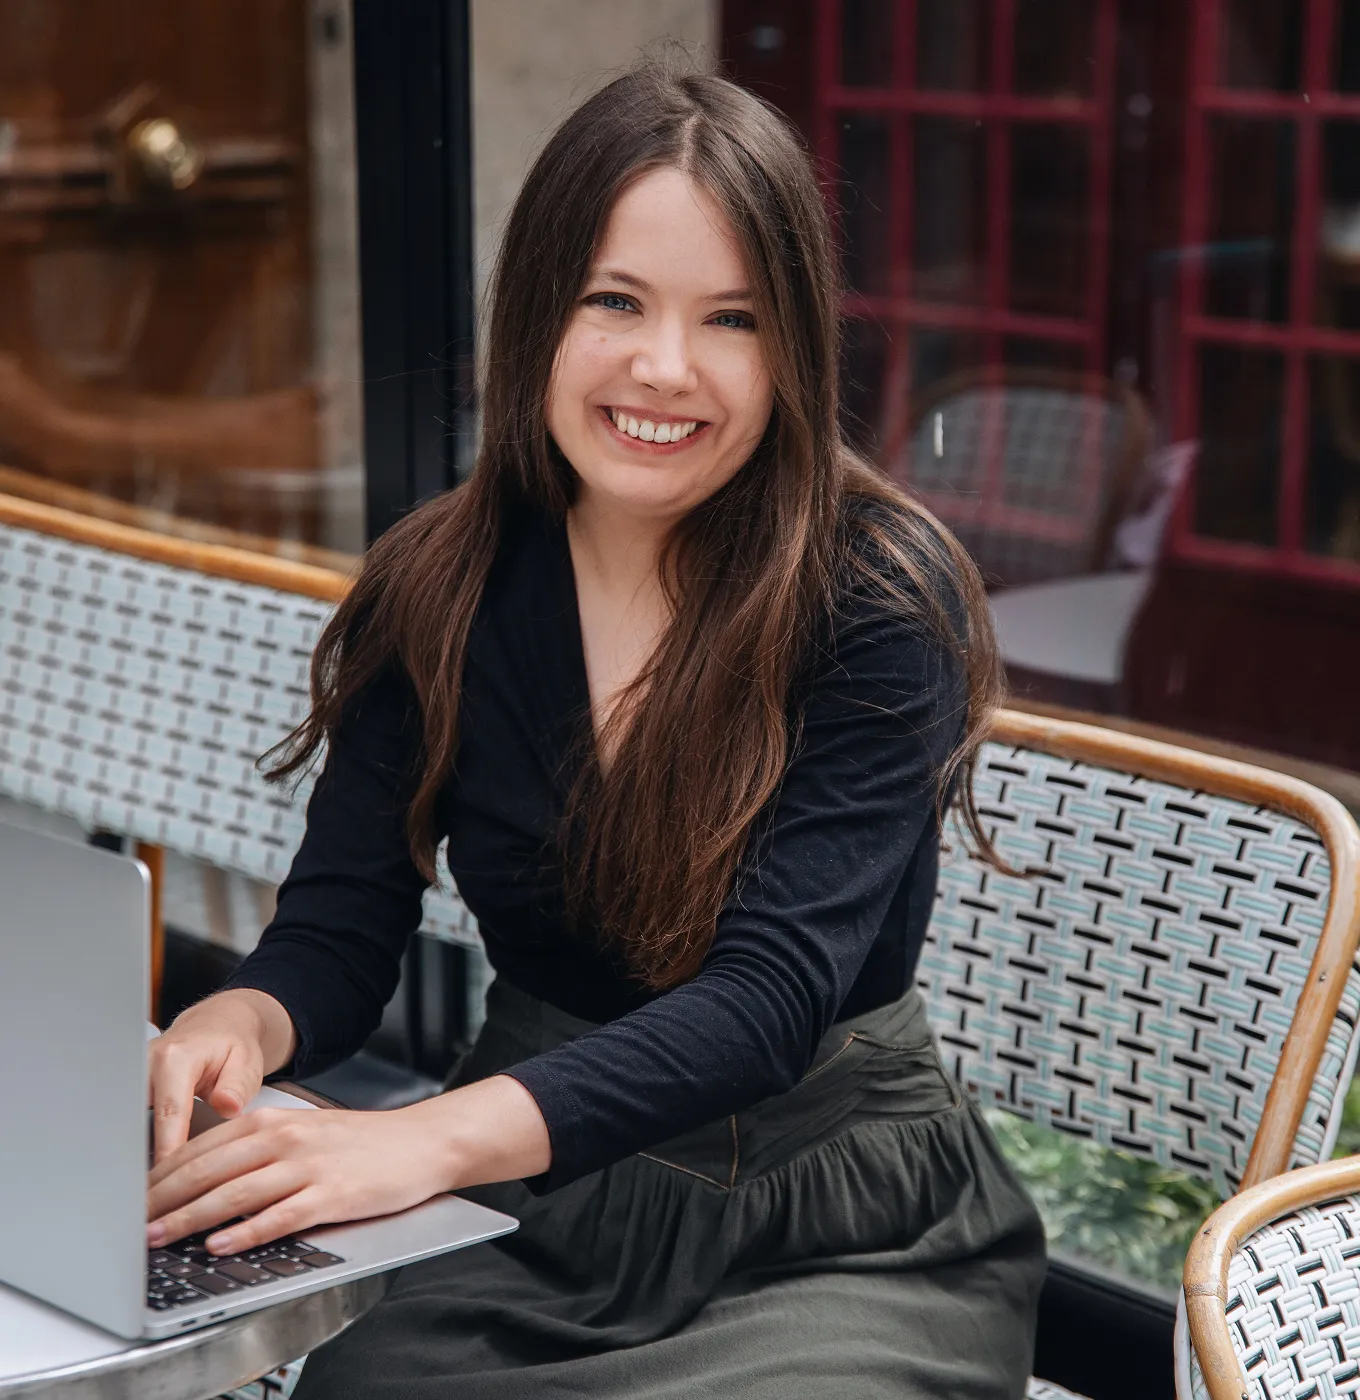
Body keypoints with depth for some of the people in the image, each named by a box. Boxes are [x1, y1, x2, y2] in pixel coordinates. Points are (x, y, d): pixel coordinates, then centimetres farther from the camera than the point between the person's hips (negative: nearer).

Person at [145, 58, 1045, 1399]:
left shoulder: (884, 598, -13)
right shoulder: (434, 590, 0)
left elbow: (775, 992, -23)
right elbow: (337, 930, 0)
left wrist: (441, 1135, -37)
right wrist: (237, 1028, -25)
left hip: (839, 1235, -3)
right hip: (539, 1206, 3)